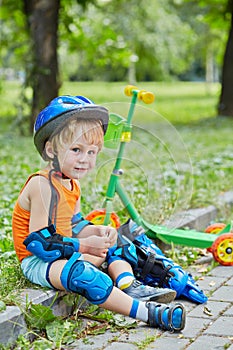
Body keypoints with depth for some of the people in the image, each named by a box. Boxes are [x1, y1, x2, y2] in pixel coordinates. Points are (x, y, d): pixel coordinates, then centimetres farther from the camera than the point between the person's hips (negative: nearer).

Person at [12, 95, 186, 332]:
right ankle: (146, 312, -37)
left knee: (112, 245, 16)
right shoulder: (42, 185, -22)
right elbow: (38, 242, -25)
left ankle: (130, 287, -8)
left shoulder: (72, 185, 9)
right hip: (37, 261, -10)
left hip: (63, 252, 10)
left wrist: (98, 231, -5)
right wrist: (84, 246, -22)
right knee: (84, 275, -35)